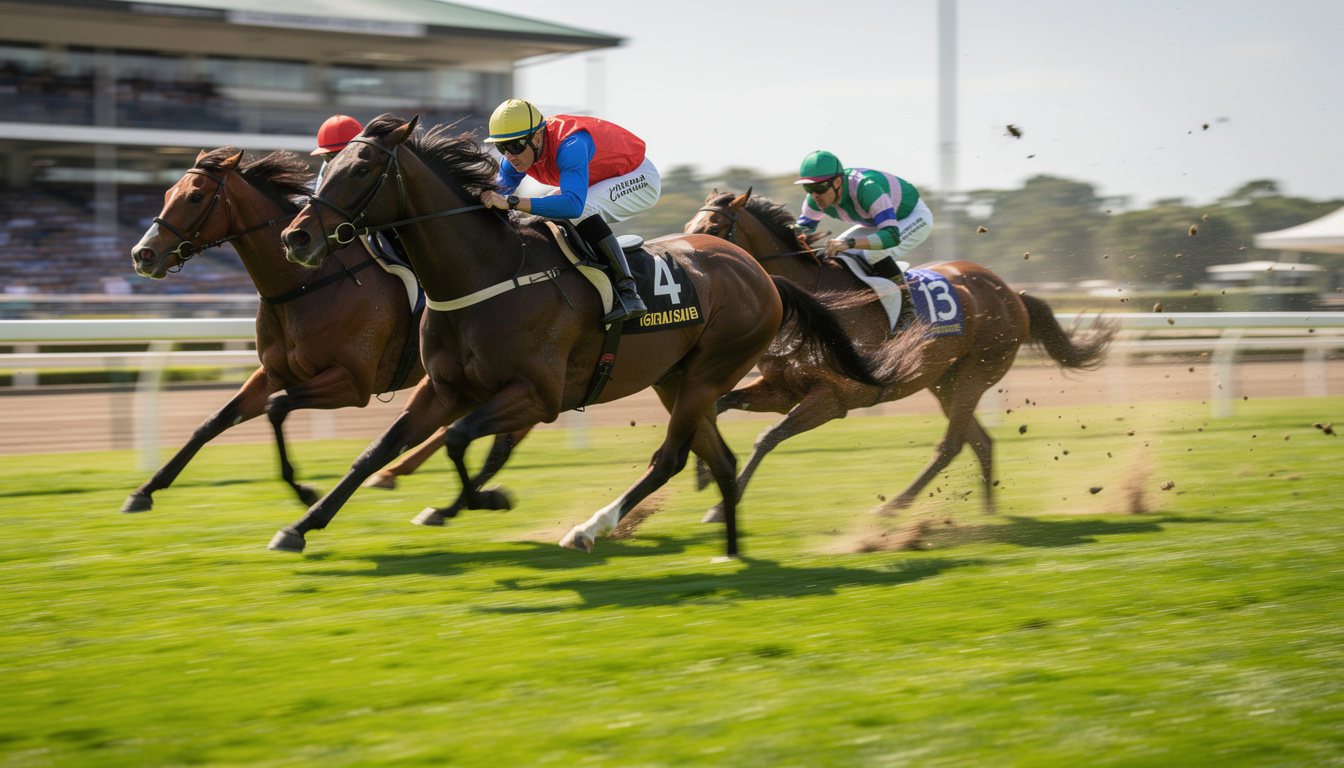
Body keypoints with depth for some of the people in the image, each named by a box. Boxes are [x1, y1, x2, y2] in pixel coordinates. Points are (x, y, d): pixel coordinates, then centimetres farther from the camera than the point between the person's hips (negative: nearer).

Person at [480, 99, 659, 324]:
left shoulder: (570, 145, -39)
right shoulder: (522, 148, -13)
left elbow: (574, 205, -52)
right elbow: (500, 190, -3)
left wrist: (511, 202, -56)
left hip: (640, 178, -9)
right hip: (602, 182, 9)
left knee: (583, 209, -33)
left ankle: (629, 293, -34)